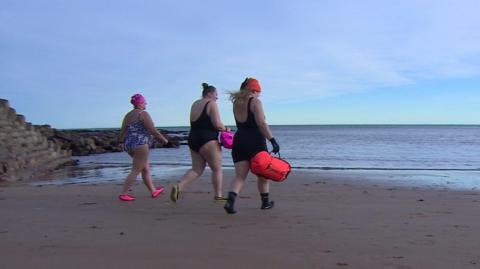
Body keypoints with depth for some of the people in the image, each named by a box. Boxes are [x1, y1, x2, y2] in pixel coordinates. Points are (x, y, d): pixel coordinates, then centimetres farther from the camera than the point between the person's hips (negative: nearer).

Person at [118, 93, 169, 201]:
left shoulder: (128, 115, 13)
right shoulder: (143, 114, -9)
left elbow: (122, 132, 9)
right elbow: (153, 130, -13)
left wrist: (122, 143, 21)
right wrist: (164, 139, -1)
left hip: (129, 145, 9)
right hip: (140, 145, -9)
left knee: (146, 168, 18)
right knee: (135, 171, -3)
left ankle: (153, 191, 26)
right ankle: (123, 194, -4)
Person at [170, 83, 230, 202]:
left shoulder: (194, 104, 18)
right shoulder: (211, 104, -6)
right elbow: (217, 124, -16)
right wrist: (225, 129, 4)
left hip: (193, 139, 8)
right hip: (208, 140, -8)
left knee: (196, 169, 12)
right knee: (217, 168, 6)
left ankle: (178, 186, -6)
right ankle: (218, 195, 11)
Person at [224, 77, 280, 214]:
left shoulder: (236, 103, 13)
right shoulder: (255, 102, -7)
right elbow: (261, 124, -18)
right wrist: (272, 140, -19)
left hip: (239, 141, 5)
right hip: (255, 142, -5)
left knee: (240, 176, 3)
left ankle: (230, 200, -18)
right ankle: (265, 202, 26)